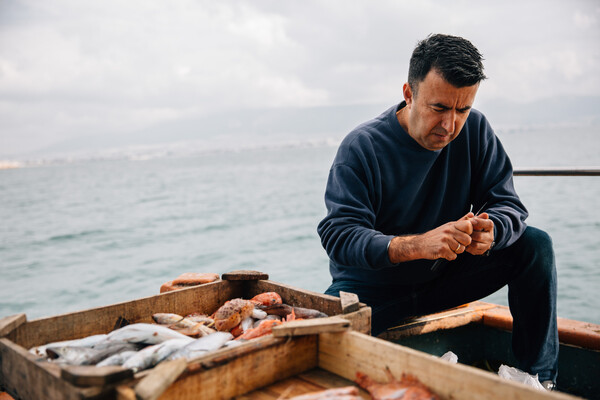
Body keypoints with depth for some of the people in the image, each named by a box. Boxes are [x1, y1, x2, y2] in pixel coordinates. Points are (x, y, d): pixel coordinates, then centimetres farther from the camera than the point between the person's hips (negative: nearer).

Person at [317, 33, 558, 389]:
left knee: (535, 244, -12)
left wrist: (489, 230, -33)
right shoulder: (361, 147, -19)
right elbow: (339, 235, -28)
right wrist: (418, 245, -43)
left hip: (445, 277, 4)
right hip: (371, 289, -3)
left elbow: (508, 202, -7)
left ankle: (538, 376, -1)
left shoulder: (475, 130, -6)